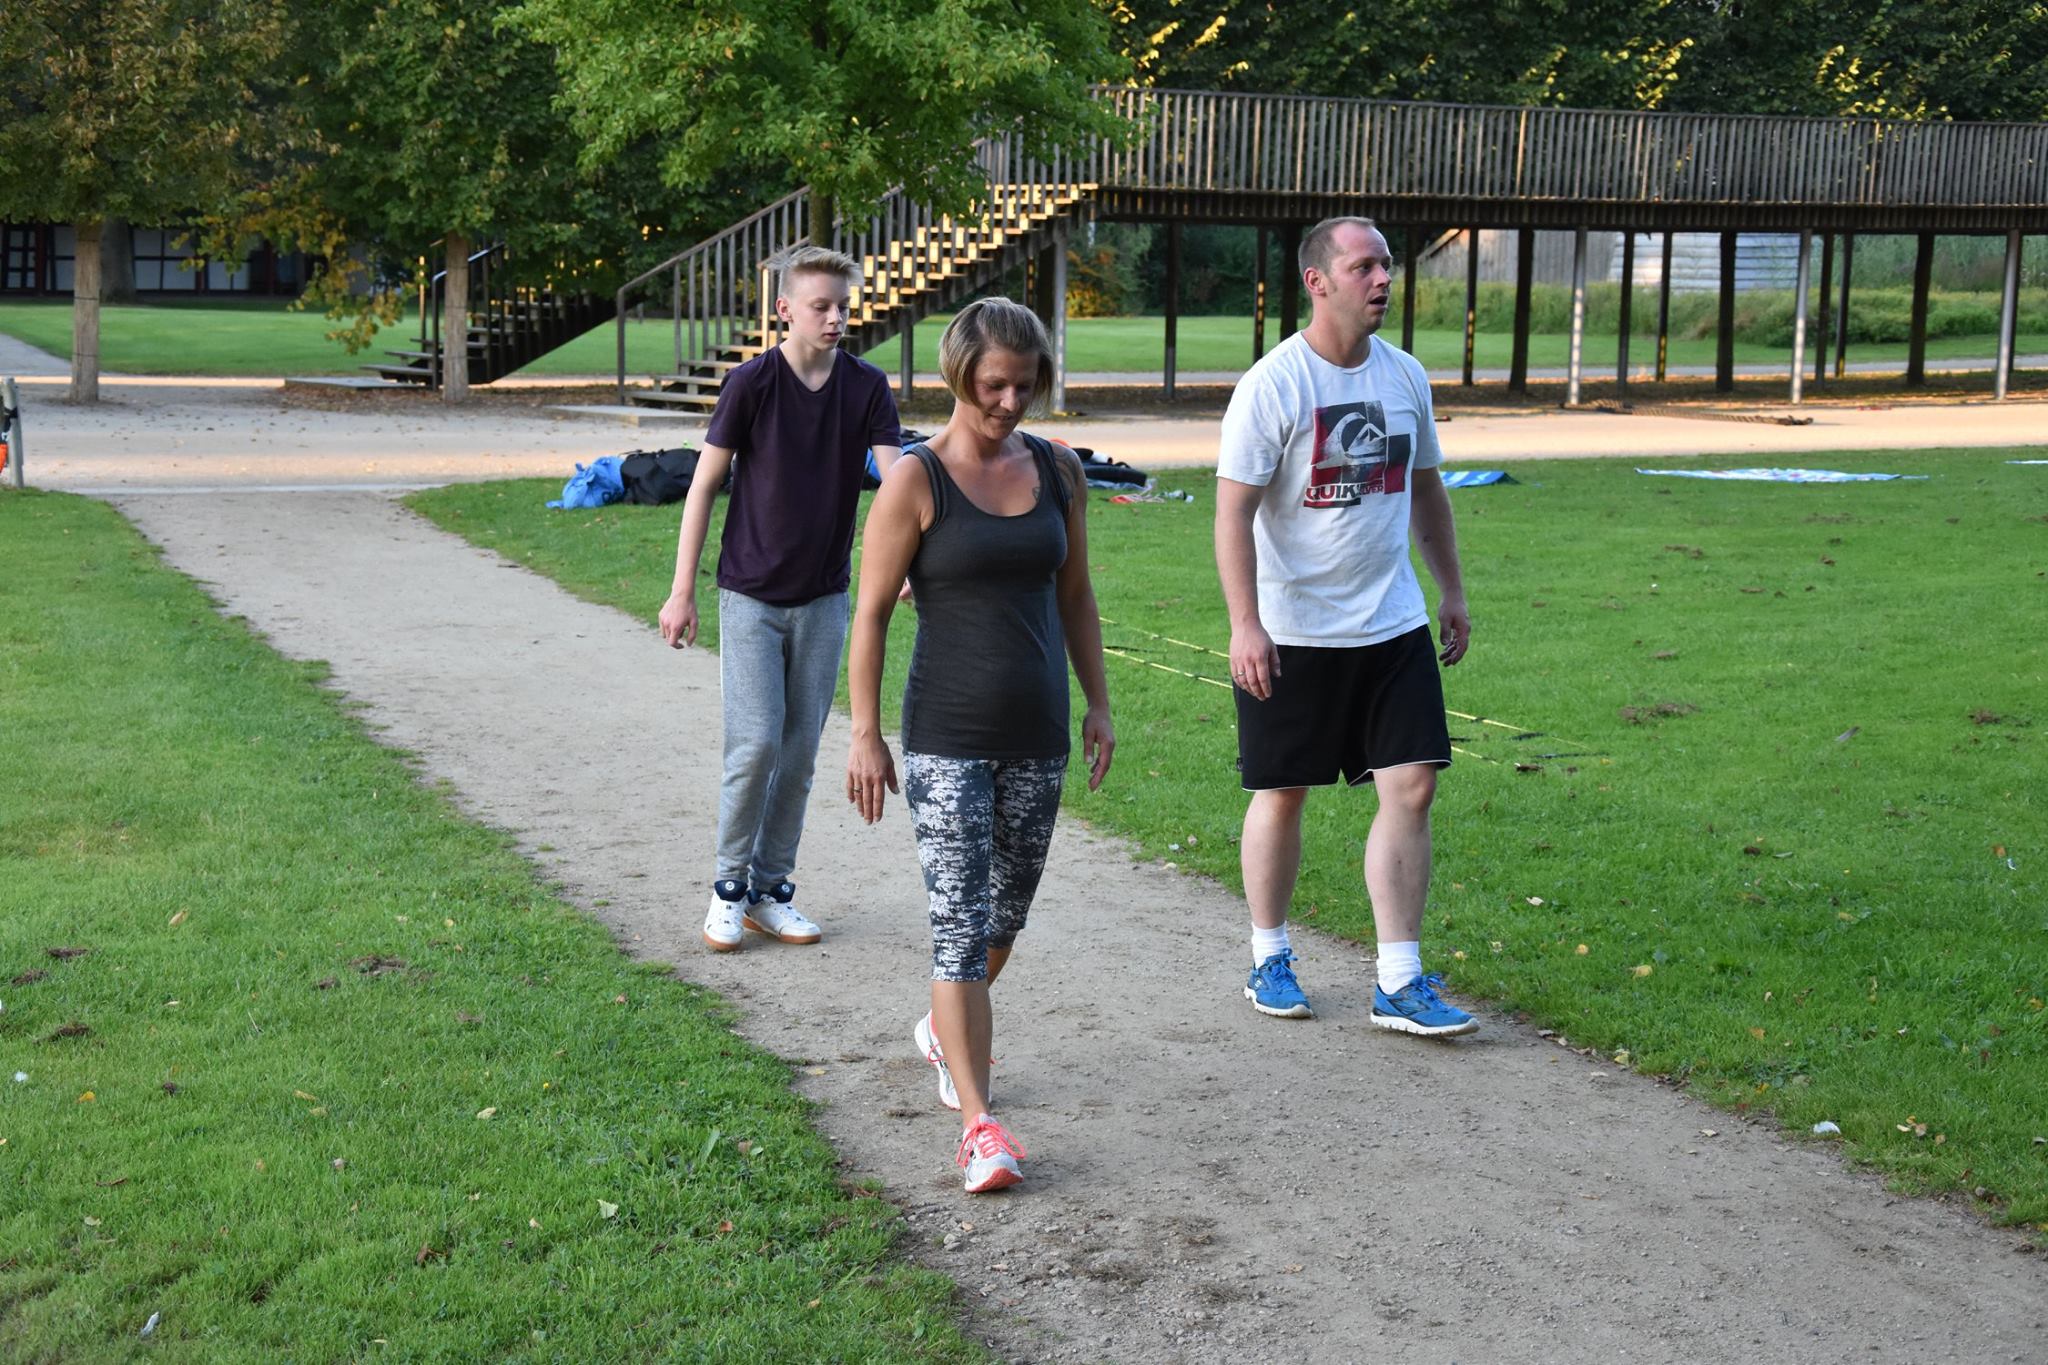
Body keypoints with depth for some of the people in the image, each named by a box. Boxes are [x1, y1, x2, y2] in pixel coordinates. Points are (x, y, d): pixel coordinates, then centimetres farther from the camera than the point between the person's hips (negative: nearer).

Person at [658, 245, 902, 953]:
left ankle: (772, 890, 19)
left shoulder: (867, 388, -1)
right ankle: (730, 887, 8)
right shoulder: (751, 384, -8)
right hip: (751, 595, -3)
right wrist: (682, 591, -5)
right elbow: (704, 484, -4)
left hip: (824, 600, 3)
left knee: (799, 755, 7)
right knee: (755, 744, -8)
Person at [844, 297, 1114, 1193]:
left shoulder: (1057, 471, 6)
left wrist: (1098, 705, 13)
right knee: (961, 923, -7)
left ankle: (945, 1032, 45)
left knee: (1007, 913, 17)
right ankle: (979, 1125, -4)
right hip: (947, 739, -5)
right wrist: (865, 735, -9)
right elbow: (871, 613, -6)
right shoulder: (915, 482, -8)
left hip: (1038, 735, 5)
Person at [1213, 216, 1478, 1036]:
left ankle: (1400, 984, 4)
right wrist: (1245, 625, -22)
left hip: (1393, 627, 5)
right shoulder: (1273, 385, -12)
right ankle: (1269, 960, 26)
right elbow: (1233, 512, -15)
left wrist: (1451, 590, 19)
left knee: (1412, 785, -2)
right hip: (1292, 633, -5)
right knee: (1281, 794, 7)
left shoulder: (1406, 377, 7)